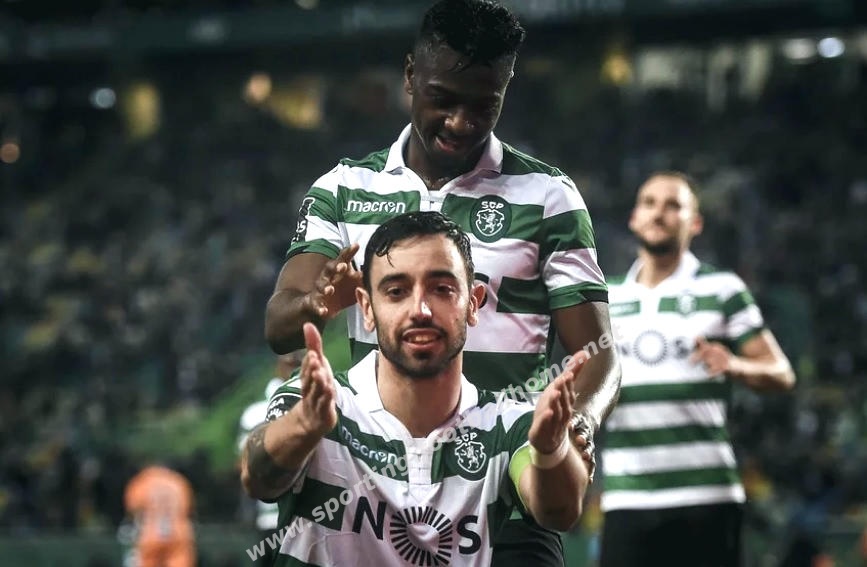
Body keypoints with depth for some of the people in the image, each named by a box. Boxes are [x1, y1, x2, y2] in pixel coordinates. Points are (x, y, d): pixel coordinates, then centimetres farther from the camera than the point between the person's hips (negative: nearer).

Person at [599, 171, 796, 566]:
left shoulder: (722, 290, 4)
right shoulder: (606, 299, 15)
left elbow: (781, 373, 1)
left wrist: (733, 365, -19)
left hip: (706, 494, -3)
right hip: (626, 499, 3)